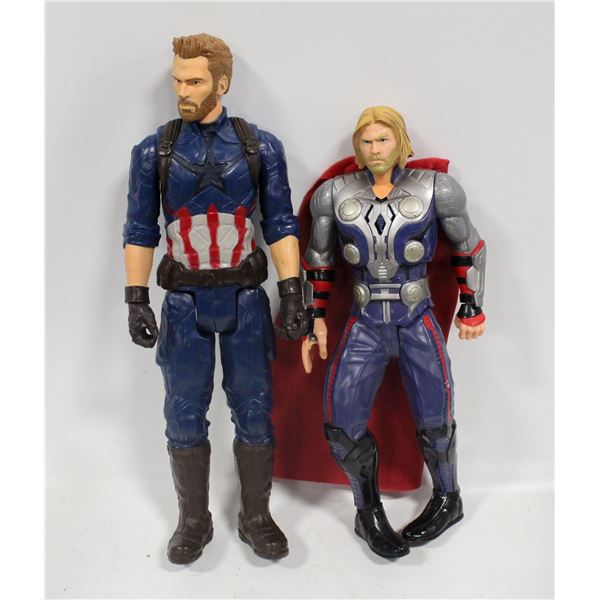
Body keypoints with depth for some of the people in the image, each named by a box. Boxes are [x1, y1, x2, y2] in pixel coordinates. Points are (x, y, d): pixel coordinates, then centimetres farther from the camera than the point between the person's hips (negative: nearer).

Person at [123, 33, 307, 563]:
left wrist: (292, 294, -7)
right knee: (185, 418, 9)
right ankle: (193, 522, 29)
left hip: (246, 299, 0)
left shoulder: (261, 147, -1)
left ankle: (256, 518, 28)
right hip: (184, 303, 1)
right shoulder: (153, 152, 1)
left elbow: (281, 224, -1)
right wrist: (136, 300, -3)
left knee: (254, 415, 8)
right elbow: (140, 231, 3)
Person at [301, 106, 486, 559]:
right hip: (365, 327, 1)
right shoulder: (336, 194, -2)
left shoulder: (433, 188, -7)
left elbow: (469, 247, 5)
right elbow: (318, 259, 8)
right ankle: (369, 512, 13)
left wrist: (472, 309, 6)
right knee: (343, 424, -12)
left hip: (418, 324, -1)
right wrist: (314, 320, 3)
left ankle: (447, 501, 35)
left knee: (434, 422, 3)